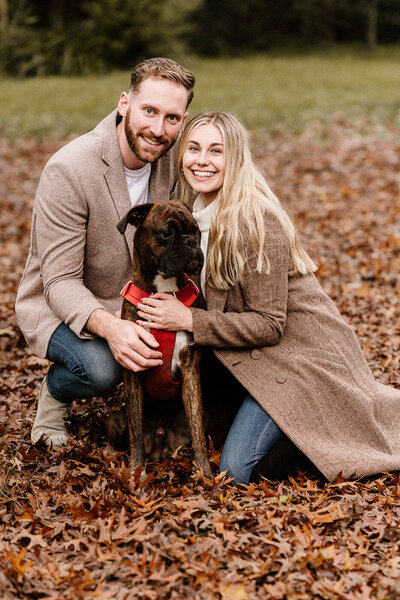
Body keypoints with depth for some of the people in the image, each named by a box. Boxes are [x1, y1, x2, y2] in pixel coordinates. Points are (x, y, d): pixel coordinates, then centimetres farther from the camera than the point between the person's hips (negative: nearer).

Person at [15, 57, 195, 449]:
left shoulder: (173, 159, -8)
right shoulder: (68, 171, -27)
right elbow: (60, 283, -27)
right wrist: (109, 326, -47)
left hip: (135, 302, 5)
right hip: (58, 308, -5)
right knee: (100, 369, -34)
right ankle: (54, 392, 2)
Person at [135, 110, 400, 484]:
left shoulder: (255, 221, -22)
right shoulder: (193, 214, 4)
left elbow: (270, 325, -22)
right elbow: (210, 296, 12)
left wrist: (188, 320, -25)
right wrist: (165, 311, -8)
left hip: (302, 353, -9)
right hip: (257, 354, 9)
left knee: (236, 471, -16)